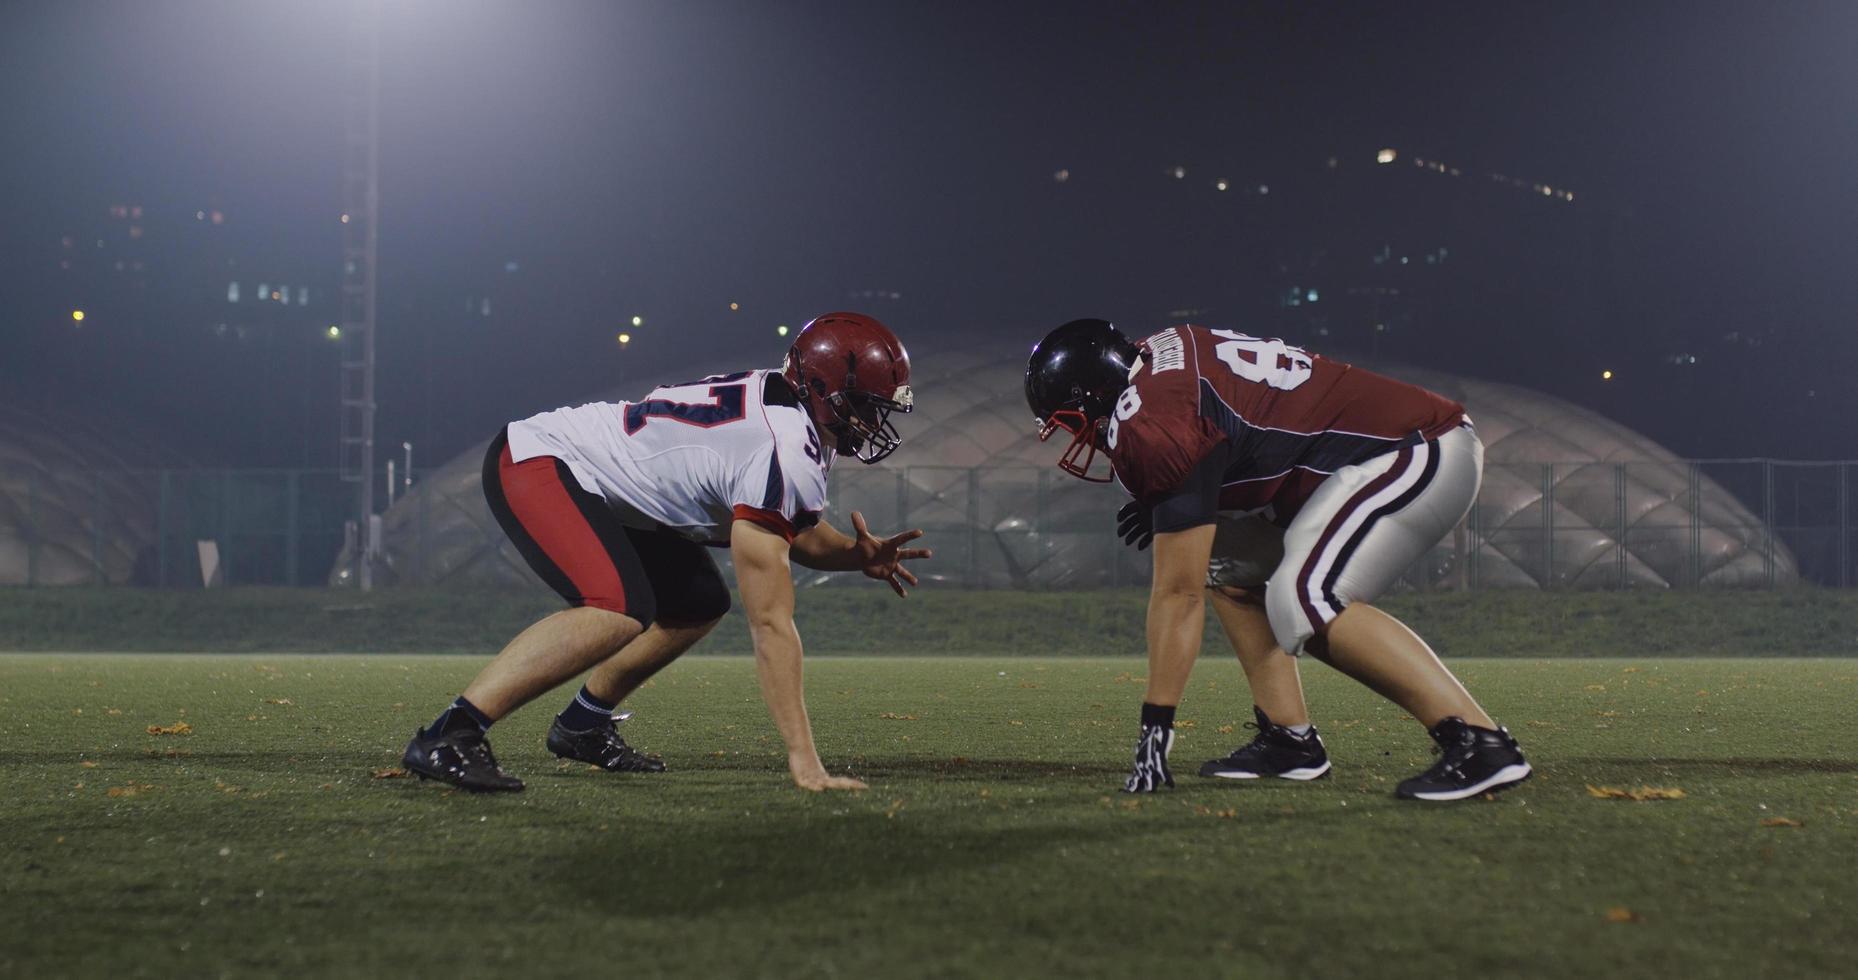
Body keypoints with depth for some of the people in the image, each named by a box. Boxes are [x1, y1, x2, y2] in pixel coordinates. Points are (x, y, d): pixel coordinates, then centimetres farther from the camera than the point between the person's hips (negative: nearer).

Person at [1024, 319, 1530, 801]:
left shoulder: (1156, 428, -19)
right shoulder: (1156, 360, 8)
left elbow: (1179, 594, -18)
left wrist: (1154, 728, -14)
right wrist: (1171, 505, 9)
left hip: (1421, 455, -11)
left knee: (1305, 602, -24)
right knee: (1229, 567, 12)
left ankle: (1480, 743, -23)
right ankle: (1289, 738, 9)